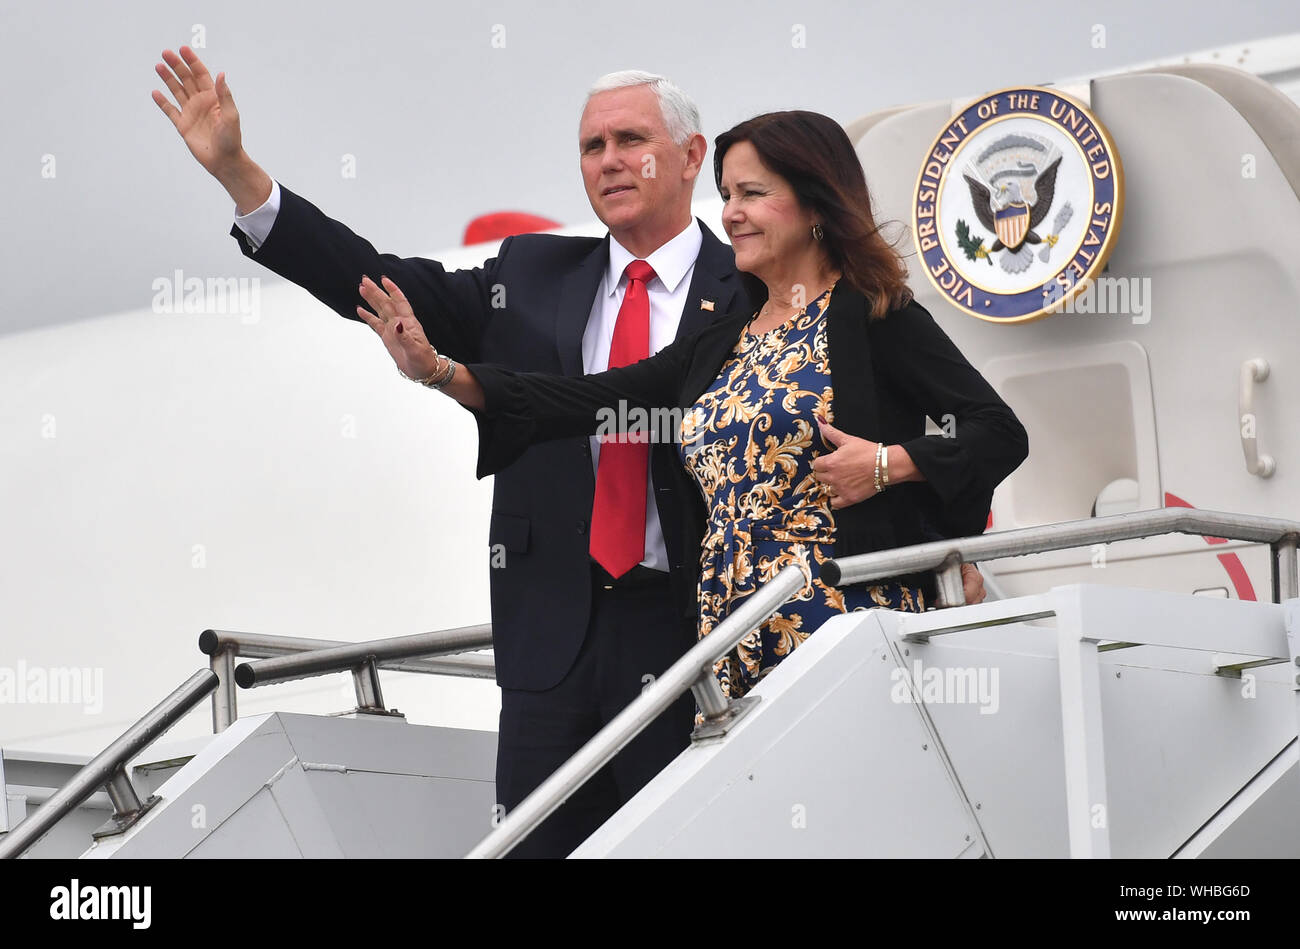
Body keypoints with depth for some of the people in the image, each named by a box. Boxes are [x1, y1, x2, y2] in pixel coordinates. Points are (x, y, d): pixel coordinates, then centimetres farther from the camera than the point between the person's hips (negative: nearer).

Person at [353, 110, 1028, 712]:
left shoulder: (870, 315, 2)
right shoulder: (719, 348, 21)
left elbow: (1001, 432, -2)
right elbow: (588, 399, 13)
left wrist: (888, 463, -15)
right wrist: (438, 372, 5)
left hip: (840, 622, -6)